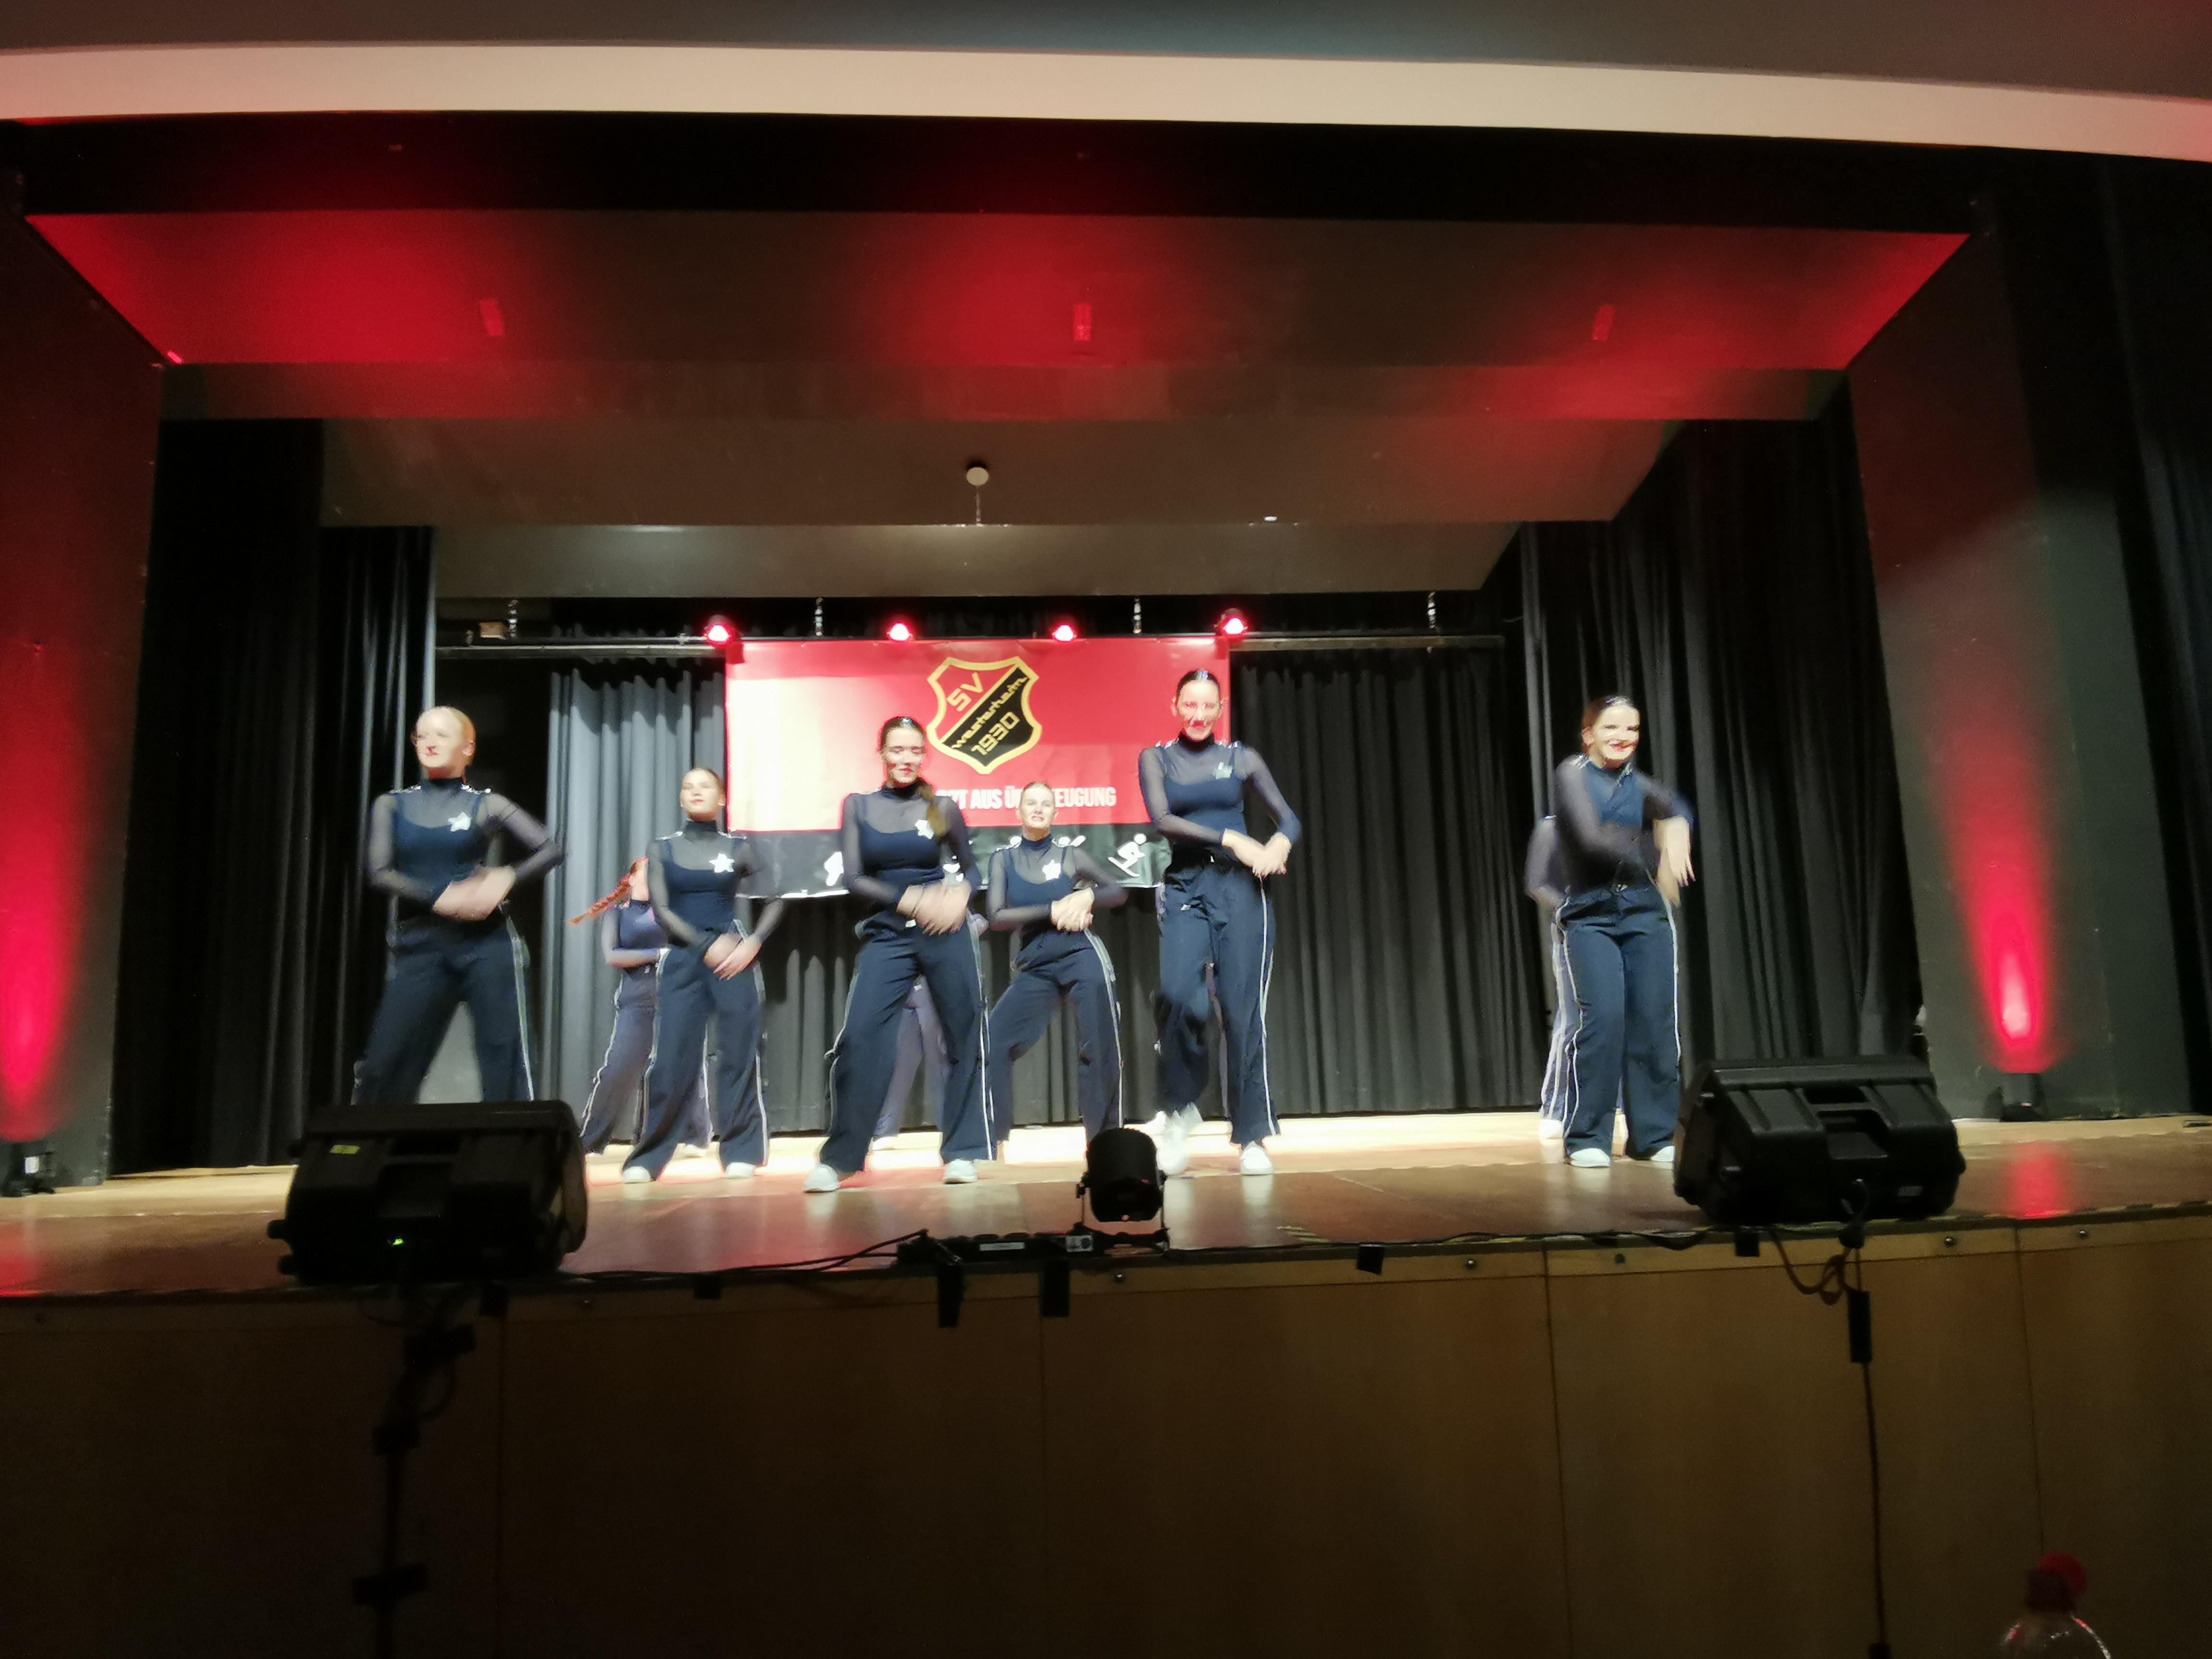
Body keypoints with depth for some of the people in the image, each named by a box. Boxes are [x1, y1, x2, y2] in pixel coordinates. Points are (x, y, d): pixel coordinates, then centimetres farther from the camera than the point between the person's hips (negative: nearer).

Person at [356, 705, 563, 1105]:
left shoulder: (487, 806, 6)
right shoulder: (391, 805, 10)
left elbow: (551, 849, 3)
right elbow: (380, 873, -2)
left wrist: (508, 878, -15)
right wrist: (439, 897, -17)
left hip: (487, 944, -1)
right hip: (420, 947, 2)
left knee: (506, 1061, -4)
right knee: (383, 1068, -2)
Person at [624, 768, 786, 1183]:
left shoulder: (738, 848, 7)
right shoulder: (663, 850, 8)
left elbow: (776, 897, 7)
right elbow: (661, 910, -1)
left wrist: (755, 942, -7)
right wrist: (706, 945, -12)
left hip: (734, 958, 0)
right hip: (683, 961, 0)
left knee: (738, 1054, -1)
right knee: (670, 1059, -3)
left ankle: (740, 1151, 8)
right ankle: (647, 1156, 7)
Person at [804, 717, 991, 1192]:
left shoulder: (942, 808, 4)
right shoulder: (859, 806, 5)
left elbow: (969, 866, 15)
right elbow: (853, 877, -2)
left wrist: (960, 895, -7)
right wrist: (909, 900, -16)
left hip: (947, 934, 0)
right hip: (886, 936, 0)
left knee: (964, 1039, 2)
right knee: (859, 1039, -10)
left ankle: (961, 1152, 14)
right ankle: (839, 1158, 1)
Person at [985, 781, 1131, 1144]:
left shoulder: (1070, 853, 5)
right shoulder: (1004, 858, 7)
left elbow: (1120, 892, 11)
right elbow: (996, 916, -5)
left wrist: (1087, 897, -10)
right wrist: (1053, 911, -13)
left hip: (1082, 958, -1)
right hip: (1034, 969, 1)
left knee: (1099, 1049, -4)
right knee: (994, 1044, -10)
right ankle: (988, 1141, 1)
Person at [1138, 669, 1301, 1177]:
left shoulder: (1242, 758, 10)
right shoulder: (1156, 758, 9)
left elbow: (1289, 819, 11)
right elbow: (1162, 820, -6)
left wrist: (1278, 847, -12)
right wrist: (1230, 839, -14)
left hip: (1240, 888, 0)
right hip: (1184, 888, 0)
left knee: (1243, 1010, -4)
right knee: (1179, 996, -21)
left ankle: (1252, 1138, 5)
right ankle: (1181, 1108, 4)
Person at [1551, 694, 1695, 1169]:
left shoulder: (1639, 784, 14)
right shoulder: (1572, 774, 0)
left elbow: (1675, 807, -5)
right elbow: (1590, 837, -14)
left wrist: (1676, 831, -26)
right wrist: (1654, 856, -19)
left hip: (1646, 912, 4)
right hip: (1591, 915, -4)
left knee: (1654, 1020, -2)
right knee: (1602, 1017, -14)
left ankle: (1655, 1135, 10)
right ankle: (1588, 1139, -3)